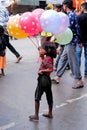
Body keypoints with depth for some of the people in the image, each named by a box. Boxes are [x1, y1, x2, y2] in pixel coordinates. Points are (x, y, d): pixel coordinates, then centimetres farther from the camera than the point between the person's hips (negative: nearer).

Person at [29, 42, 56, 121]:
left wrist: (42, 71, -22)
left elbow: (51, 69, -31)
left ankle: (36, 115, 9)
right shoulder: (49, 58, 6)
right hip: (47, 79, 9)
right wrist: (42, 55, 15)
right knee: (49, 97, 15)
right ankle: (50, 114, 27)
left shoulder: (47, 59, -21)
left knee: (37, 97, 2)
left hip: (43, 80, -9)